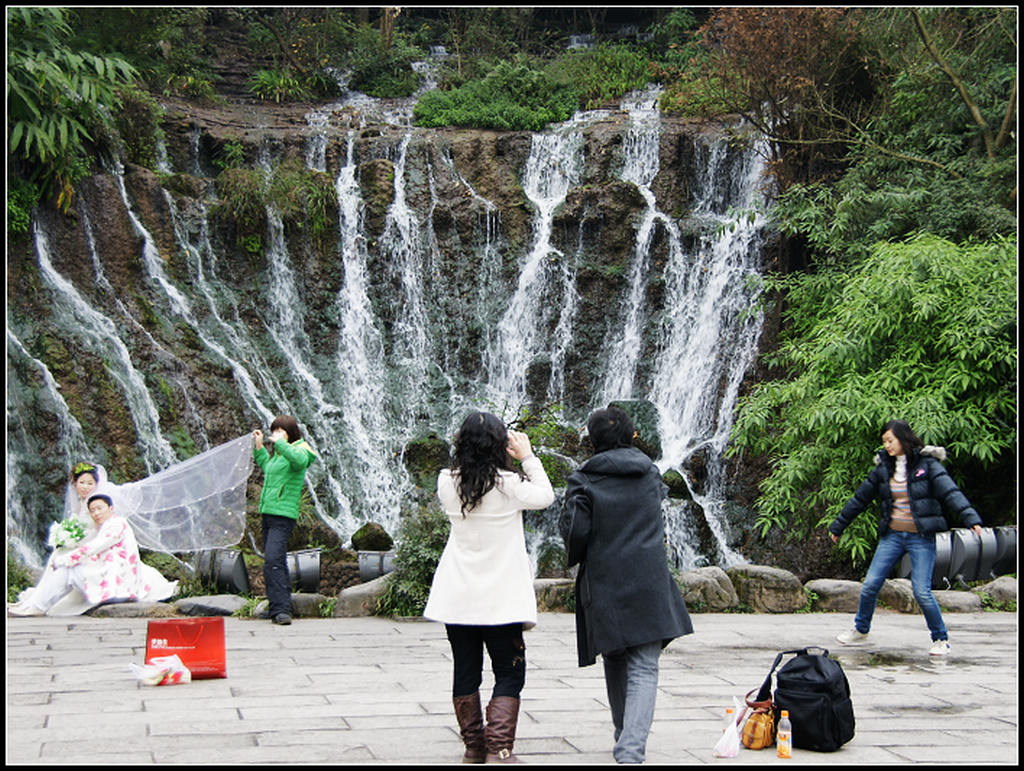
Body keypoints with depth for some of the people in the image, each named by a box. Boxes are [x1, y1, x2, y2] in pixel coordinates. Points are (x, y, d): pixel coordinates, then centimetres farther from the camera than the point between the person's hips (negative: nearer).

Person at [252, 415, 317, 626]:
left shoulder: (299, 450, -9)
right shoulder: (279, 454, 18)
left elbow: (300, 460, -35)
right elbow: (266, 466, 40)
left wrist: (280, 443, -29)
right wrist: (259, 446, 31)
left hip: (283, 515, -10)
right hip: (268, 513, 10)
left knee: (273, 561, -20)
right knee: (273, 562, 15)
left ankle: (281, 610, -23)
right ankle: (276, 607, 23)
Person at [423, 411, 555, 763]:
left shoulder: (447, 483, -2)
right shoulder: (507, 484, -13)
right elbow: (545, 497, 1)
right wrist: (528, 457, 7)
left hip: (457, 597, 4)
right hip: (499, 597, -4)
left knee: (466, 672, 13)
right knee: (509, 673, 4)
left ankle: (474, 746, 22)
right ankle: (499, 750, -3)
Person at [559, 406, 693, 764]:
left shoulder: (584, 480, -4)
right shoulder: (650, 474, 8)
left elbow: (574, 530, -7)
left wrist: (575, 557, 11)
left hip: (603, 583, -1)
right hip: (648, 582, 1)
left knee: (615, 664, 17)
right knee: (644, 668, -4)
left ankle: (624, 739, 32)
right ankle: (631, 749, -21)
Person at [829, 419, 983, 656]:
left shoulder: (927, 465, -6)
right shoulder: (883, 468, 8)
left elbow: (951, 493, -16)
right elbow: (860, 499, 16)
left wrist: (971, 519, -30)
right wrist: (838, 526, 22)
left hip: (921, 537, -4)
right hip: (892, 536, 4)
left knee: (922, 591, -10)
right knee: (870, 584, 2)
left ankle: (941, 639, 9)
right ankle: (860, 629, 24)